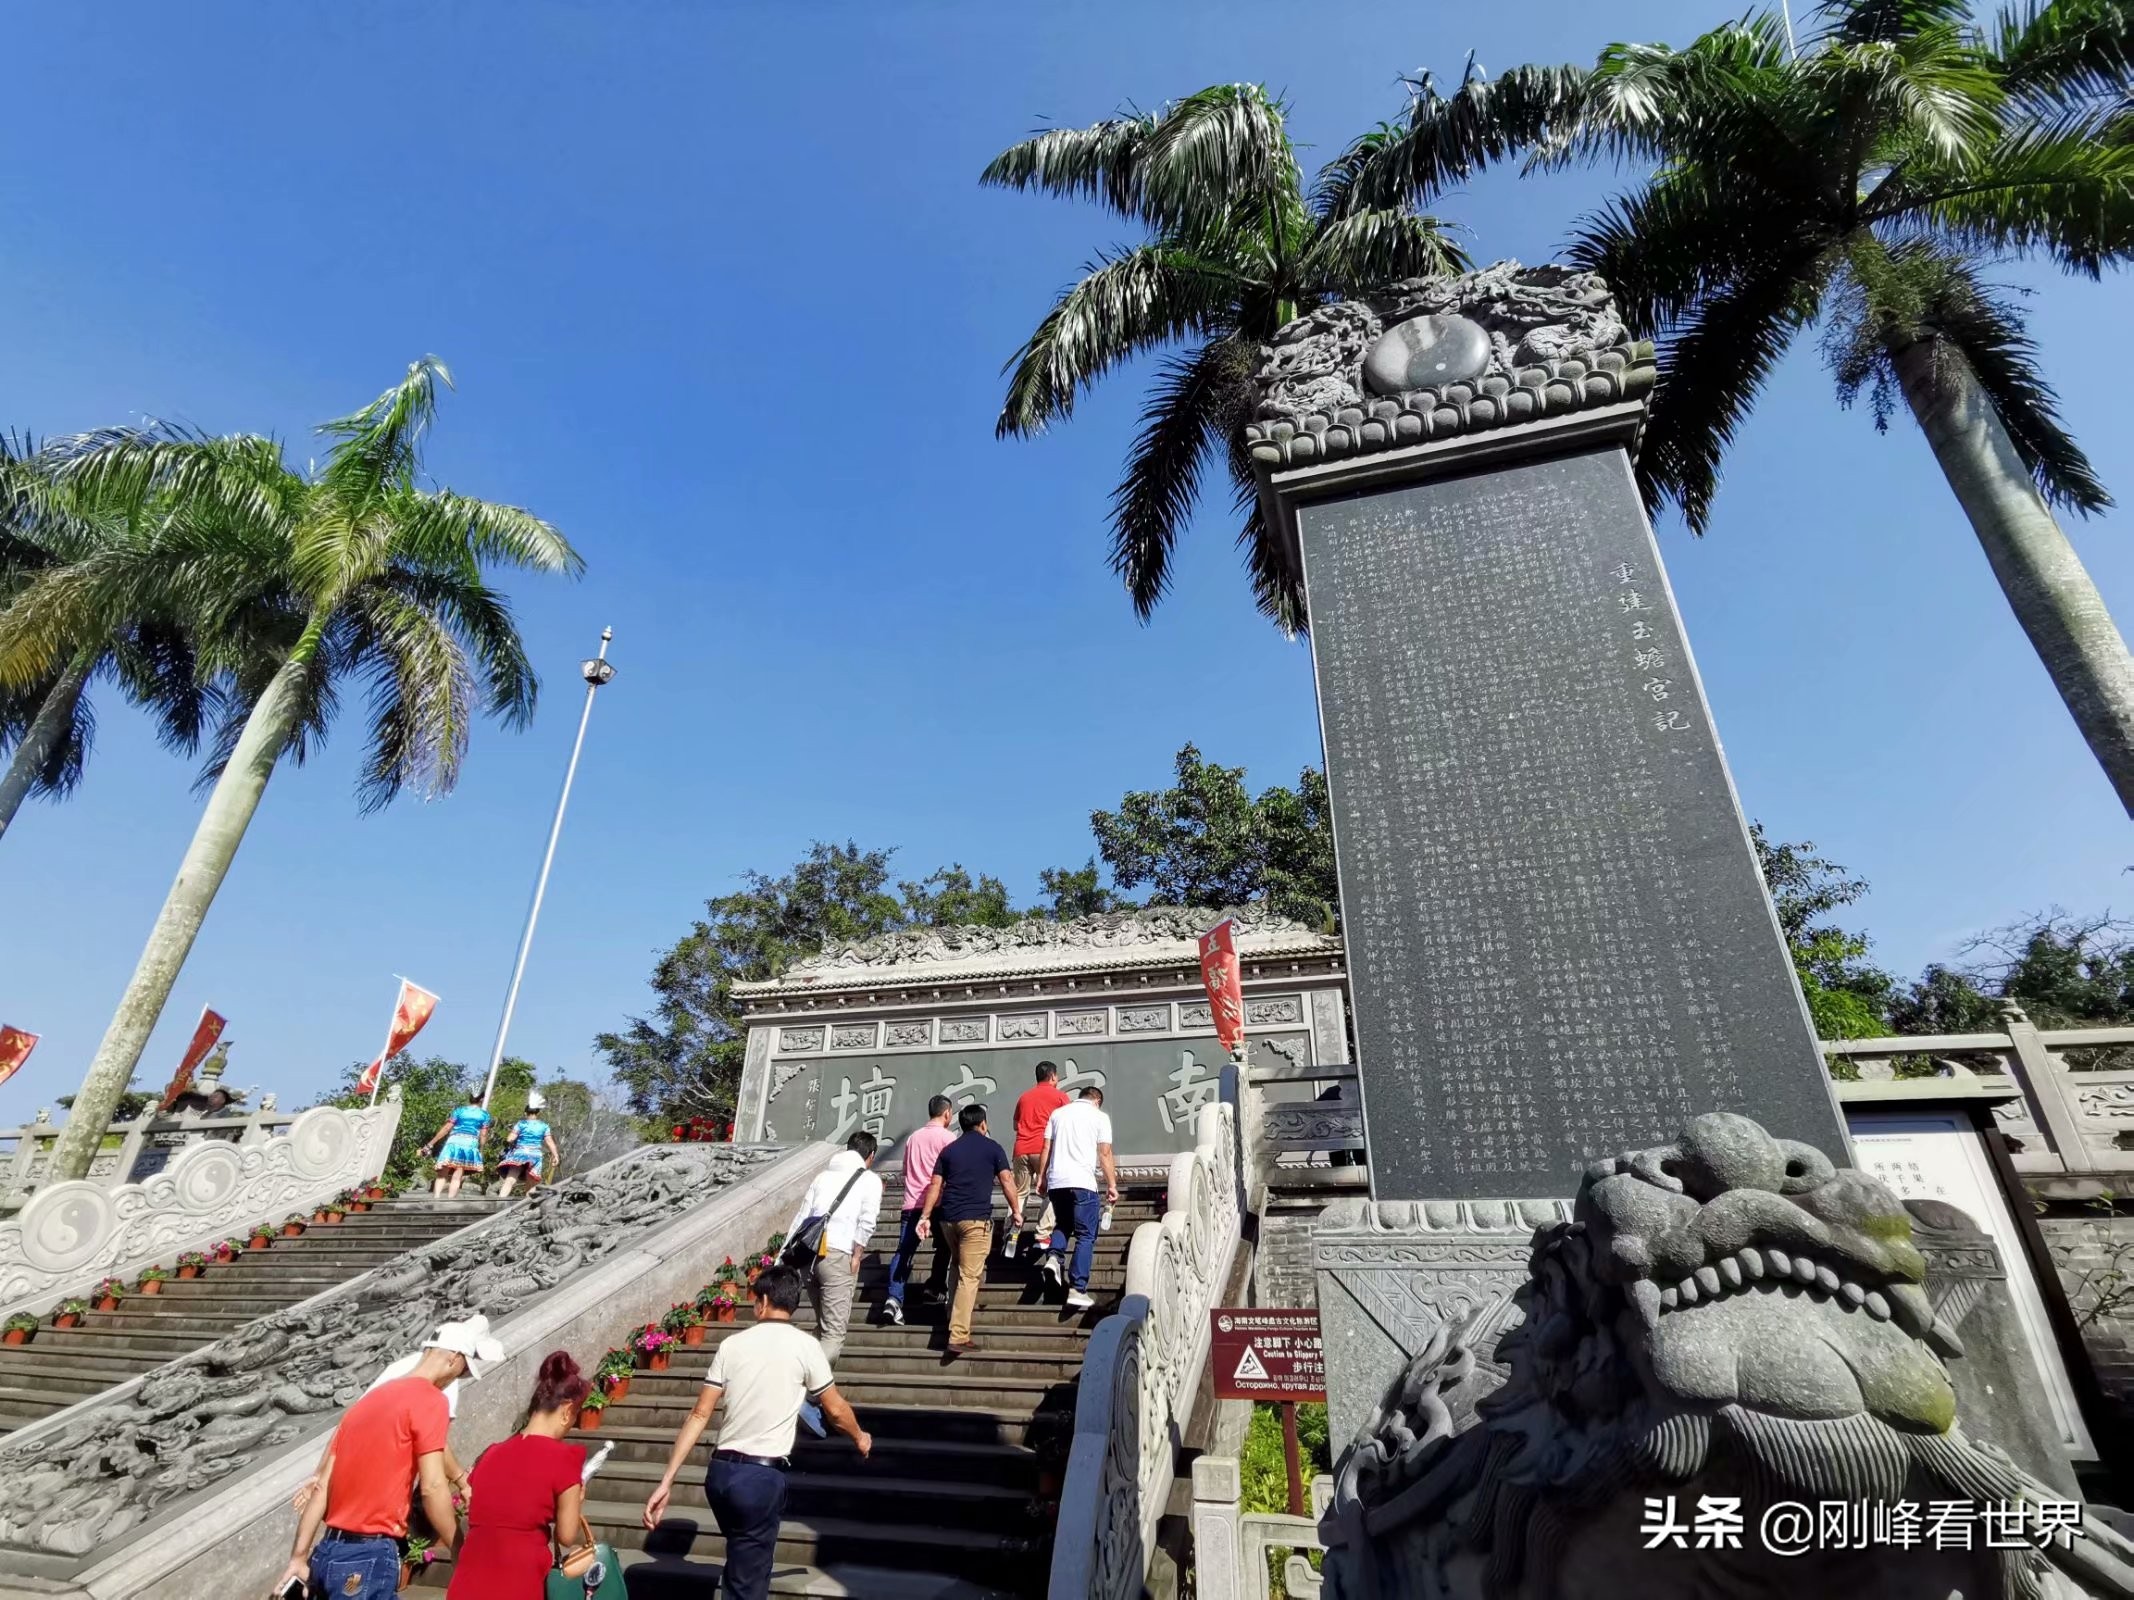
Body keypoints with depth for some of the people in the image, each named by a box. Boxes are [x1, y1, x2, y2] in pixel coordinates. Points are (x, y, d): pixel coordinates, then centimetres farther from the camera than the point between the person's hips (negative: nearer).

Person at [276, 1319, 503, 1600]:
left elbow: (323, 1486, 13)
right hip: (369, 1557, -9)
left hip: (328, 1551, 9)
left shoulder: (369, 1399, 13)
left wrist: (299, 1557, 14)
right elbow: (432, 1487, -15)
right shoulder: (429, 1400, -12)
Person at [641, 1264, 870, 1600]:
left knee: (742, 1559, 29)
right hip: (763, 1476, -4)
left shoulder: (732, 1344, 5)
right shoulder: (805, 1345, -4)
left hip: (720, 1472, 4)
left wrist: (666, 1481, 7)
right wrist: (860, 1438, 24)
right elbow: (835, 1410, 5)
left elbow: (700, 1415, 2)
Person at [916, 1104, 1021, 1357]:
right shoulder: (992, 1148, 3)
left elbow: (935, 1186, 8)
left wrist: (925, 1216, 9)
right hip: (976, 1218, -5)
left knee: (960, 1267, 27)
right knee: (969, 1276, -6)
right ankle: (958, 1337, -11)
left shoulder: (949, 1150, 13)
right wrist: (1016, 1211, 6)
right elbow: (1006, 1181, -2)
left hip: (948, 1217, 5)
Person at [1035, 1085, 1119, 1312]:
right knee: (1086, 1236, 4)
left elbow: (1046, 1148, 14)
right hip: (1083, 1182, -4)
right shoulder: (1099, 1117, 6)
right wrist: (1112, 1185, 3)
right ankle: (1078, 1289, -2)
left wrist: (1042, 1178, 18)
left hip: (1056, 1181, 4)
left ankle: (1054, 1257, -1)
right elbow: (1105, 1154, 0)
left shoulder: (1058, 1113, 17)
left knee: (1062, 1224, 25)